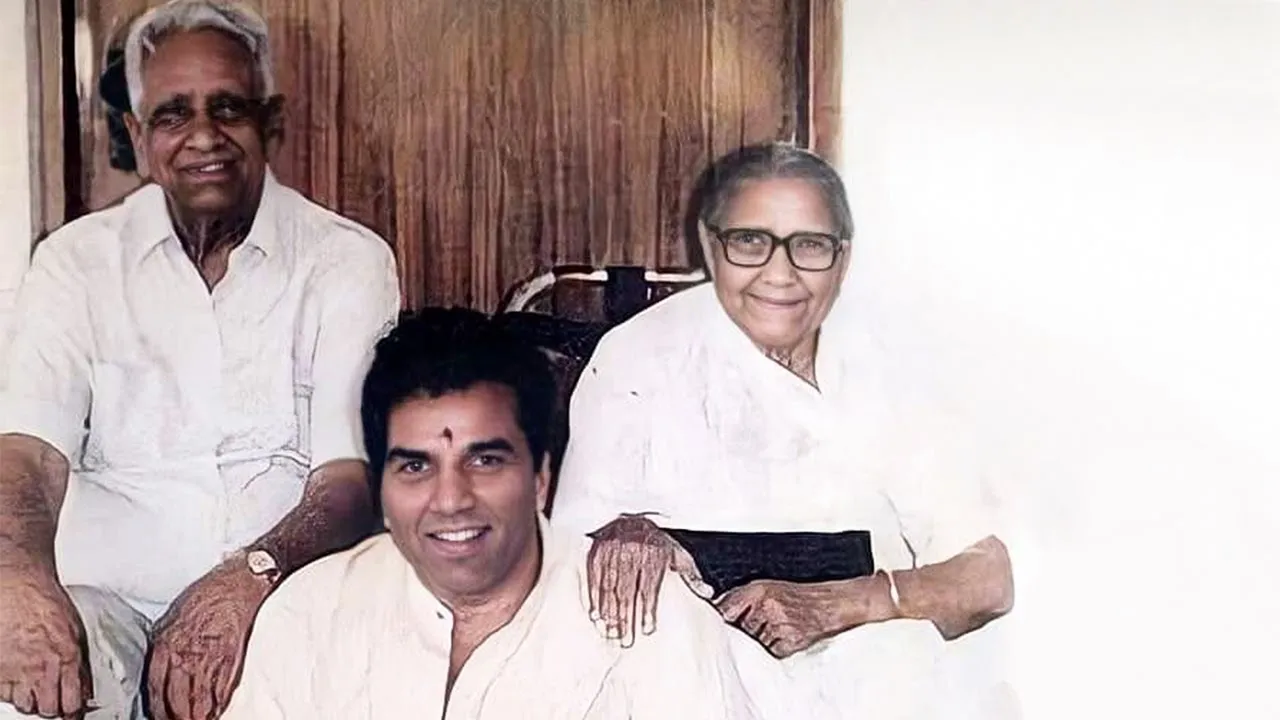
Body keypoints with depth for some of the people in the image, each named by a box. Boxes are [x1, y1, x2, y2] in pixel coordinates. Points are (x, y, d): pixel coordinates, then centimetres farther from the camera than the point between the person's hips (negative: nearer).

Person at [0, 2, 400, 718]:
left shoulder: (350, 260, 2)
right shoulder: (76, 259, 7)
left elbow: (354, 474, -7)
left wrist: (253, 575, -28)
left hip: (291, 595, 0)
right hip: (108, 598, 0)